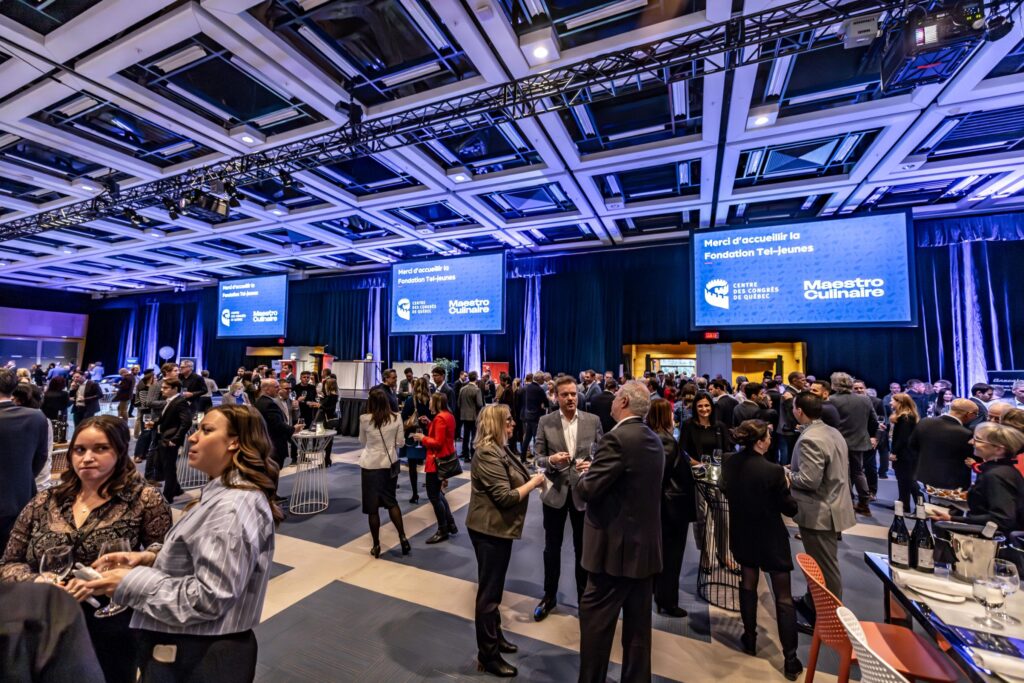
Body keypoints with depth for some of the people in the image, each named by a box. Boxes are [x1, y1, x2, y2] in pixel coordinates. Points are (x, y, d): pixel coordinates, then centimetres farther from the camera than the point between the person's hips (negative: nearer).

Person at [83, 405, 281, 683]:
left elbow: (209, 598, -27)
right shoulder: (228, 494, 4)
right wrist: (151, 559, -2)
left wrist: (133, 583, -18)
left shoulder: (233, 507, -28)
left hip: (201, 658, -9)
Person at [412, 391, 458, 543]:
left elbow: (438, 443, -24)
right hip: (445, 458, 10)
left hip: (437, 460, -10)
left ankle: (443, 531, 14)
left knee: (433, 496, 2)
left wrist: (423, 438, -13)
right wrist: (430, 423, 8)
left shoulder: (440, 418, -21)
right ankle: (450, 525, 27)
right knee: (437, 493, 21)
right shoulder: (448, 415, 8)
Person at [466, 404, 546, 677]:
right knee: (488, 590, 7)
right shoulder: (488, 455, -25)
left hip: (500, 527, 10)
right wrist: (534, 482, -17)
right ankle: (487, 655, 24)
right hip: (489, 529, -10)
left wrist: (531, 478, -5)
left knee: (494, 587, 24)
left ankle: (495, 636, 43)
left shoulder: (500, 449, 6)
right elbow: (506, 497, -26)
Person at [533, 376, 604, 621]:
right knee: (552, 547, 16)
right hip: (555, 491, 0)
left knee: (583, 547, 17)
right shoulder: (545, 422, -6)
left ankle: (584, 596, 40)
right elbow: (538, 458, -3)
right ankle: (549, 596, 37)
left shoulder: (593, 420, -5)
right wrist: (551, 460, -24)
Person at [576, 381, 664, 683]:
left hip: (616, 546, -8)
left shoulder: (617, 438, -21)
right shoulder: (654, 440, 7)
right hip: (645, 544, 8)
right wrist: (597, 468, 11)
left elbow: (588, 490, -21)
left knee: (595, 619, 7)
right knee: (638, 622, 19)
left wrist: (586, 473, -1)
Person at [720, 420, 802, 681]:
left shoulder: (730, 463, -11)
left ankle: (750, 640, 37)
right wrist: (786, 485, 2)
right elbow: (791, 509, -13)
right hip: (771, 539, -4)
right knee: (783, 598, 11)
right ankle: (790, 660, 19)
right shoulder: (773, 471, -26)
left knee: (748, 585, 23)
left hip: (743, 535, 5)